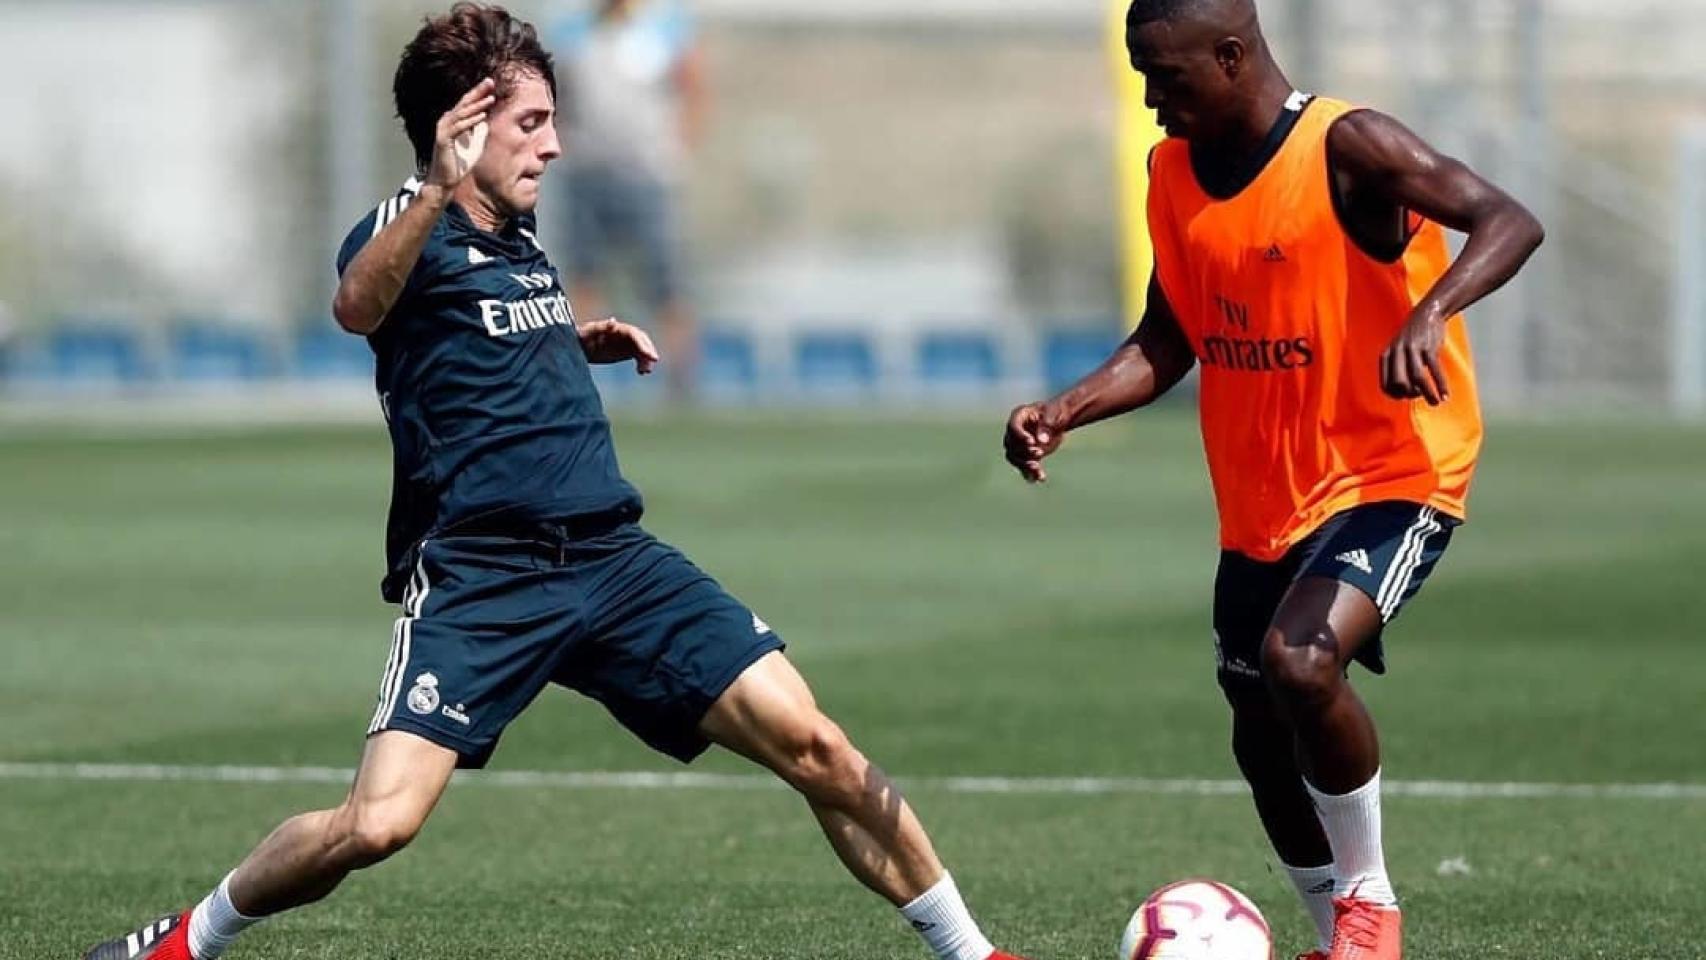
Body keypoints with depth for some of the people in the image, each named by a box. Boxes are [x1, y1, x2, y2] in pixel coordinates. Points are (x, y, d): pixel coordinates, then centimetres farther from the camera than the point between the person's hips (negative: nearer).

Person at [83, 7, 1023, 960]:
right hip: (480, 579, -6)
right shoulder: (412, 230, -6)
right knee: (377, 822, -20)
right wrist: (438, 189, -49)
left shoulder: (520, 236, 17)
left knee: (815, 748, -6)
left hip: (616, 559, 6)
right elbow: (358, 307, -33)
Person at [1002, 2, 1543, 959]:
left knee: (1299, 662, -30)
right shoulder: (1175, 173, 4)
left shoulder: (1348, 148, -18)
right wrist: (1063, 412, -5)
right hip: (1261, 506, 8)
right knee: (1263, 741, 14)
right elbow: (1166, 344, 12)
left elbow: (1510, 222, -28)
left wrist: (1429, 315, -46)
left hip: (1389, 477, -8)